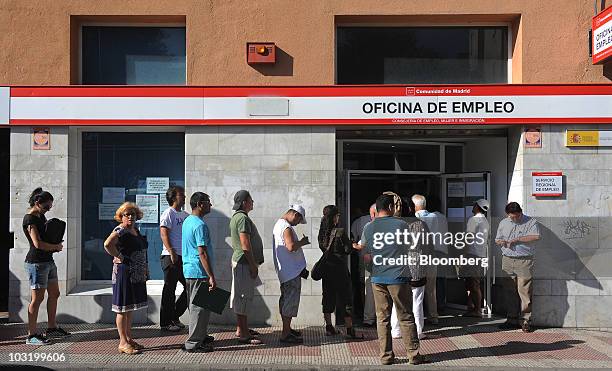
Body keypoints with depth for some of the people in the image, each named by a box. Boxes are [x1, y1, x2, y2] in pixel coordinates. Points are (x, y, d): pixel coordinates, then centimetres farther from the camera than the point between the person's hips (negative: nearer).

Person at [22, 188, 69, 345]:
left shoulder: (41, 216, 13)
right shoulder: (29, 219, -15)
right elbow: (38, 244, -23)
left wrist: (56, 245, 6)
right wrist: (57, 246, -8)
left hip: (48, 261, 10)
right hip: (36, 262, -10)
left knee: (54, 294, 15)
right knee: (37, 298, -4)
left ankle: (51, 328, 26)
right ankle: (31, 335, 5)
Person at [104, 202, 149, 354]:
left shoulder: (135, 229, 14)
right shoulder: (120, 230, -13)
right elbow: (107, 244, -31)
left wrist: (145, 269, 22)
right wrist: (118, 257, -20)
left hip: (137, 275, 9)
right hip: (124, 272, -9)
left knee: (130, 308, 15)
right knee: (123, 309, -3)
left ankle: (129, 339, 23)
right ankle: (123, 343, 3)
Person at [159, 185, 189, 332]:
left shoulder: (185, 215, 16)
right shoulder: (168, 213, -7)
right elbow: (164, 234, -15)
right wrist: (172, 252, -22)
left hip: (185, 257, 8)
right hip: (171, 257, -8)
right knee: (169, 289, 0)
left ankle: (174, 316, 22)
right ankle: (166, 322, 9)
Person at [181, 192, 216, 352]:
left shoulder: (187, 221, 12)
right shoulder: (200, 225, -19)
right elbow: (202, 253, -23)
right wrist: (211, 277, -22)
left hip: (189, 271, 10)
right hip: (199, 273, -10)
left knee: (195, 306, 18)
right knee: (200, 307, -3)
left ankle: (201, 336, 31)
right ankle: (193, 343, 3)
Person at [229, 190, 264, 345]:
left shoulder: (236, 217, 16)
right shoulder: (243, 218, -17)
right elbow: (245, 245, -22)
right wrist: (253, 265, -18)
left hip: (239, 261, 11)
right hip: (245, 262, -11)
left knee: (242, 296, 17)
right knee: (244, 297, -7)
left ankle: (241, 328, 28)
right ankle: (244, 335, -3)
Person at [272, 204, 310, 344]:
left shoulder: (279, 224, 16)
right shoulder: (286, 227, -18)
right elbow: (291, 247, -28)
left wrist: (300, 242, 14)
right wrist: (302, 242, -12)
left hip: (284, 271, 11)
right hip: (291, 270, -11)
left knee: (285, 300, 17)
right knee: (291, 301, -7)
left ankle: (287, 329, 27)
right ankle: (285, 335, -4)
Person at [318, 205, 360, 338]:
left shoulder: (322, 232, 2)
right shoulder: (340, 232, -16)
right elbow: (348, 250, -11)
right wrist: (351, 243, 7)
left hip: (326, 268, 6)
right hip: (339, 268, -6)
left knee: (328, 297, 12)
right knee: (345, 297, 1)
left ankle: (328, 327, 17)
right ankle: (349, 329, 3)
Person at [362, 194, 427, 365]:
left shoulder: (368, 228, 2)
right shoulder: (401, 224, -6)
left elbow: (367, 257, 7)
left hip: (378, 278, 3)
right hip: (398, 277, -3)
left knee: (382, 318, 8)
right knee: (406, 318, 6)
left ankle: (386, 356, 12)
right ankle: (413, 355, 11)